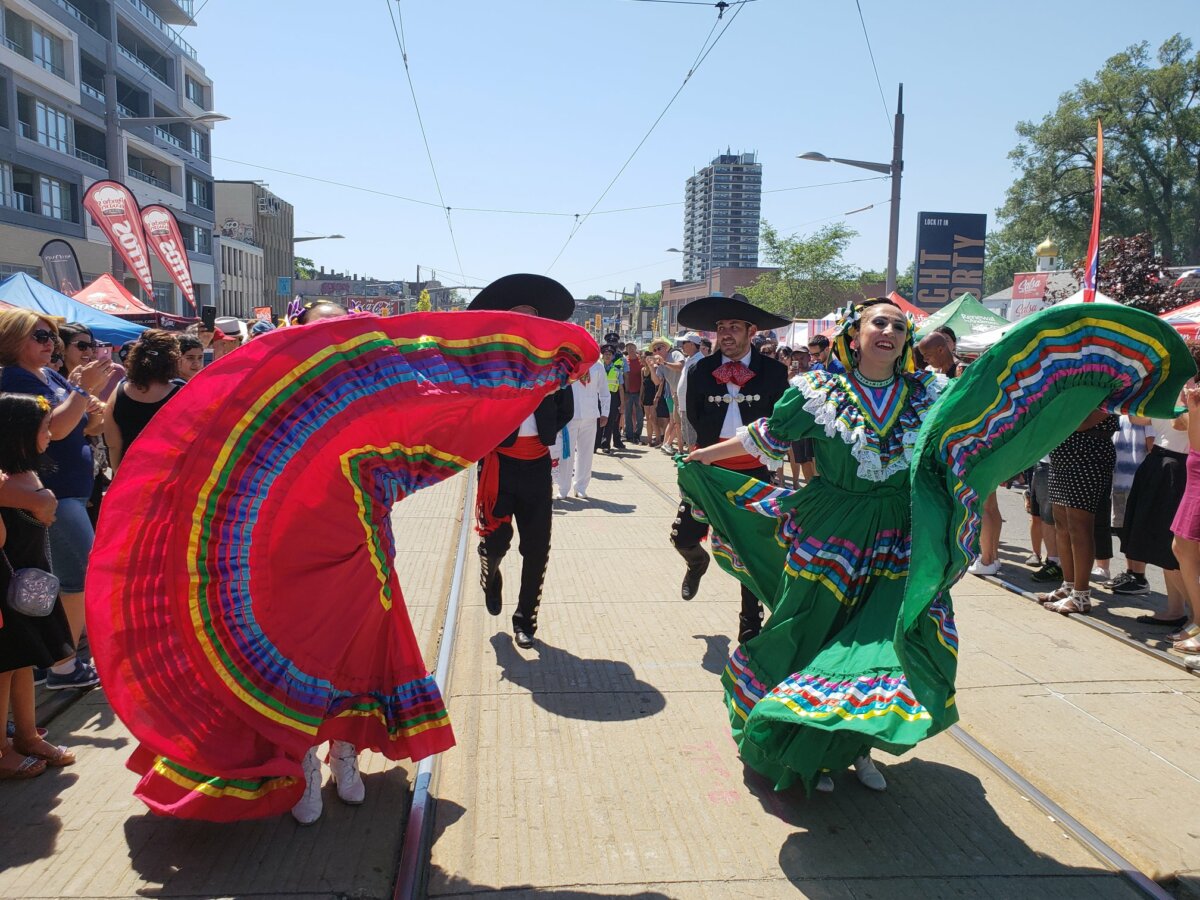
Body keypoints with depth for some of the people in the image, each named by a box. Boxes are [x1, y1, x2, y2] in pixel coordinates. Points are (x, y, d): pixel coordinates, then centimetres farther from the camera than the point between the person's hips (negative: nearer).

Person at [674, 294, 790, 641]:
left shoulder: (774, 372, -7)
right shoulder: (701, 370, -4)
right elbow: (694, 418, 4)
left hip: (753, 471, -1)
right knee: (683, 537, -2)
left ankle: (750, 627, 22)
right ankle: (698, 562, 38)